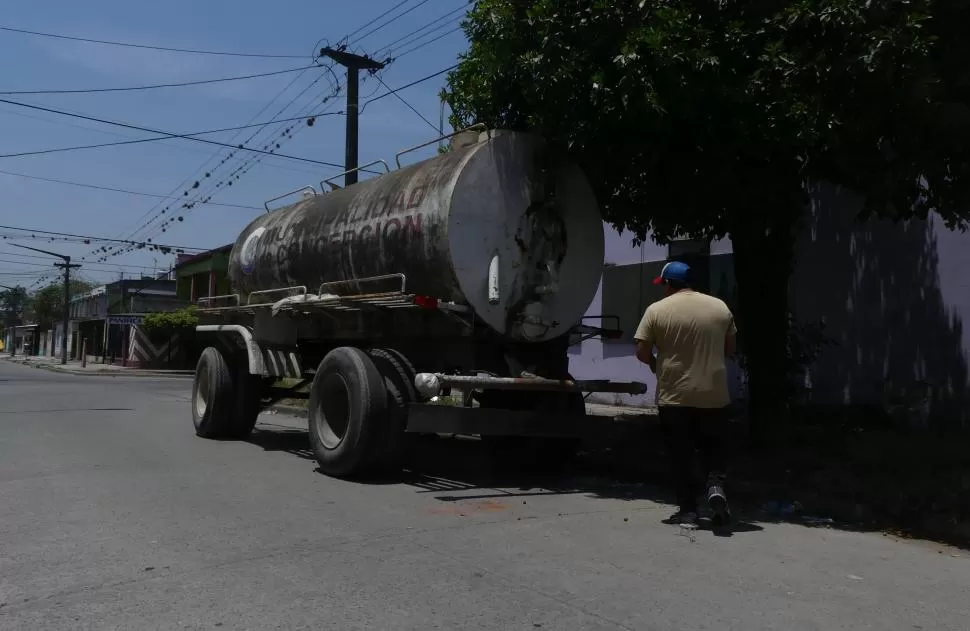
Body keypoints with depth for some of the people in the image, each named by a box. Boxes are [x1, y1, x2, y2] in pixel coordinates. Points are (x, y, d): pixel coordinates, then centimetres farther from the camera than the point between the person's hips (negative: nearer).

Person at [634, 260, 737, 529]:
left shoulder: (657, 310, -6)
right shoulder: (720, 307, 5)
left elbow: (642, 352, -6)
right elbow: (730, 348, 12)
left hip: (674, 396, -2)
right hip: (714, 395, 3)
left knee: (681, 455, 8)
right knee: (713, 447, 16)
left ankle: (688, 510, 11)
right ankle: (716, 485, -7)